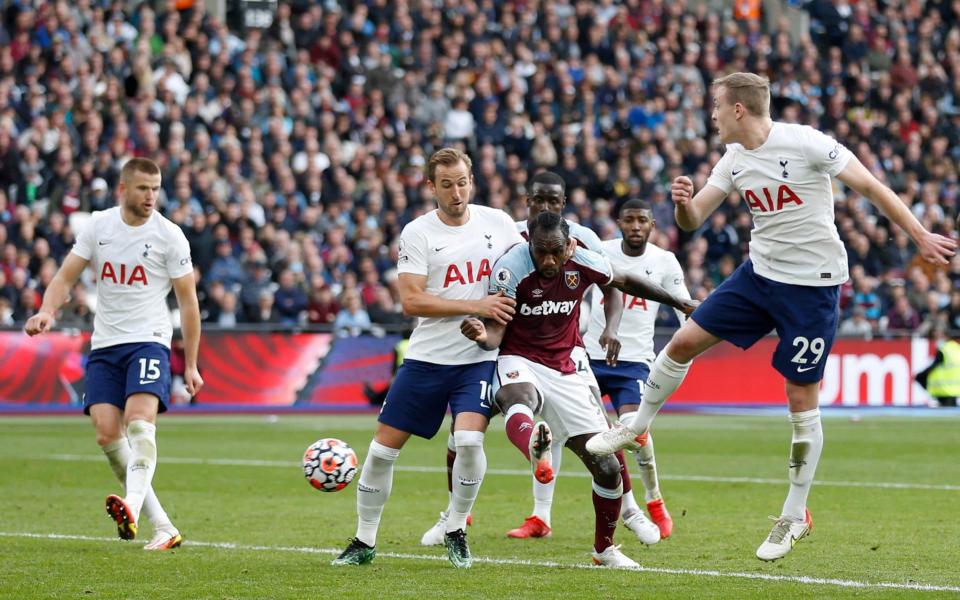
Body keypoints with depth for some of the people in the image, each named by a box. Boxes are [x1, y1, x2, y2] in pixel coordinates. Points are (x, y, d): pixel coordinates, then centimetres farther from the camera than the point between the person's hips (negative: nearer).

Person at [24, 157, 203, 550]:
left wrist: (191, 365, 2)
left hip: (149, 341, -4)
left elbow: (188, 301, 1)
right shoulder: (98, 226, 4)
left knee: (139, 420, -26)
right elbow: (66, 277, 5)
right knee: (107, 433, -8)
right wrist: (47, 312, -17)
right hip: (104, 344, 4)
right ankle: (163, 528, -2)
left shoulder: (169, 236, -4)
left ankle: (133, 506, -46)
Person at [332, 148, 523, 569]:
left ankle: (456, 531, 1)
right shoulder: (417, 233, -4)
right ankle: (364, 541, 17)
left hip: (478, 359, 0)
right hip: (427, 357, 0)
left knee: (469, 440, -21)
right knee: (384, 446, 1)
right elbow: (411, 301, -12)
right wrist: (476, 305, -19)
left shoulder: (497, 223, 2)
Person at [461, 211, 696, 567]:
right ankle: (536, 449, -81)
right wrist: (482, 335, -41)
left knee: (607, 468, 1)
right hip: (519, 363, -4)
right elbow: (496, 334, -16)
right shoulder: (511, 269, -18)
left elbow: (623, 282, 14)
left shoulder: (584, 264, -7)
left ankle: (604, 548, 26)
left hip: (563, 373, 4)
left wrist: (679, 304, 26)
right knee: (518, 396, -43)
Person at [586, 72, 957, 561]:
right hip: (760, 273, 6)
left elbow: (870, 187, -14)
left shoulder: (805, 143, -18)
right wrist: (682, 201, -17)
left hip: (812, 285, -6)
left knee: (802, 402, -1)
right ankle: (636, 428, 26)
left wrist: (920, 237, -17)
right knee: (684, 341, 3)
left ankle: (795, 516, 11)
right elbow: (692, 220, 7)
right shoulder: (734, 161, 3)